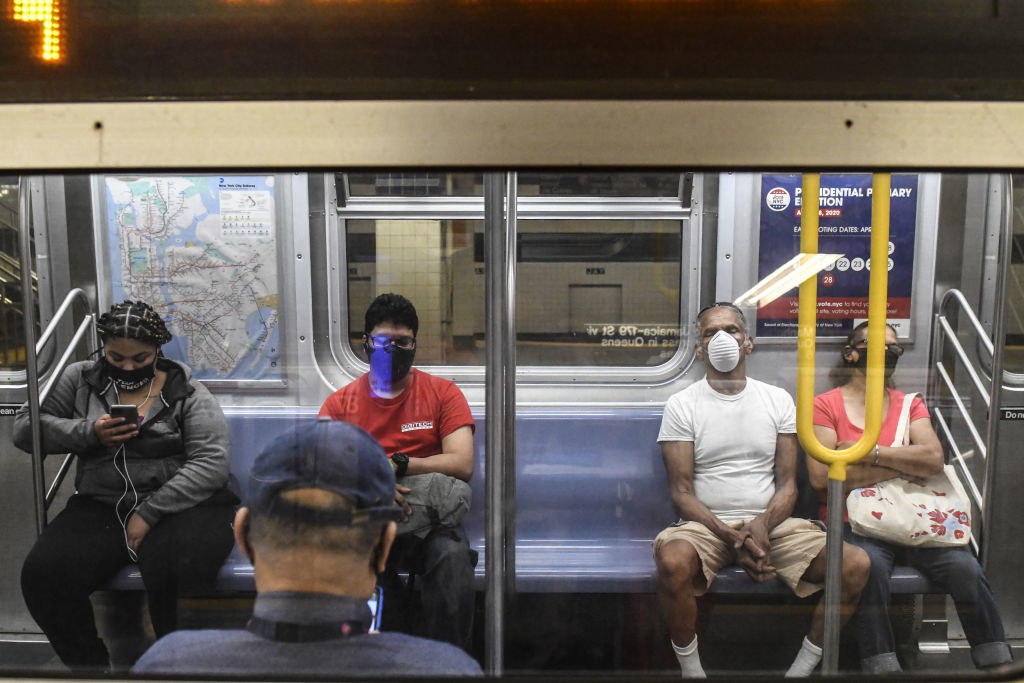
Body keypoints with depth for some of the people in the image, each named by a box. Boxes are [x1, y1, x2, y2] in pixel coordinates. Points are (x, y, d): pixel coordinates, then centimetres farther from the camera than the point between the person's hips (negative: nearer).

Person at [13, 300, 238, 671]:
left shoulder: (186, 393, 2)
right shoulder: (81, 379, 13)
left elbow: (210, 464, -8)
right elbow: (24, 427, 10)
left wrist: (150, 513, -16)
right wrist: (88, 432, -7)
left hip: (179, 505, -3)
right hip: (100, 508, 3)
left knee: (174, 570, -35)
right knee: (42, 575, -23)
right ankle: (91, 668, -2)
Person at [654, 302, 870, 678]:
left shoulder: (778, 400, 10)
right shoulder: (681, 405, 2)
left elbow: (787, 484, 6)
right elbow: (681, 492, -4)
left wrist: (761, 527, -15)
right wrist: (732, 537, -18)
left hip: (771, 523, 3)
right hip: (706, 524, -3)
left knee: (856, 564, -19)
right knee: (673, 562, -36)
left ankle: (802, 667, -2)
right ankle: (691, 669, -11)